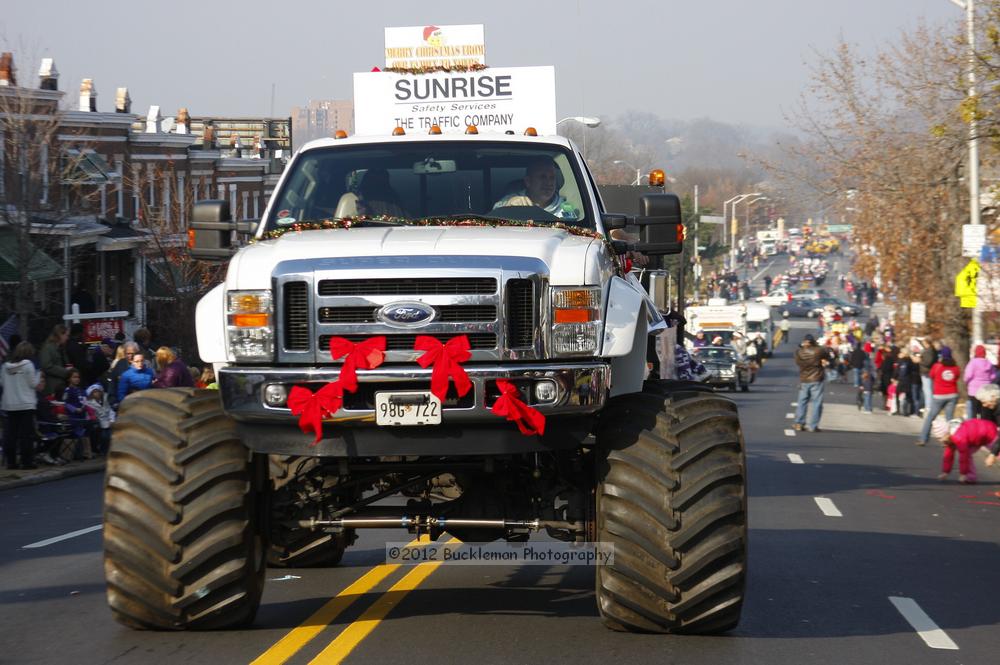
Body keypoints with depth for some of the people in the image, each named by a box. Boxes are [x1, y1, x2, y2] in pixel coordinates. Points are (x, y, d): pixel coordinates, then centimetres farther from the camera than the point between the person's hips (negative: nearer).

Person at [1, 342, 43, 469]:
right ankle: (27, 461, -2)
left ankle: (11, 461, 7)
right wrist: (38, 375, 12)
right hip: (26, 404, -4)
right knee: (26, 434, 0)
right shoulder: (28, 365, -8)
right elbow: (33, 384, -5)